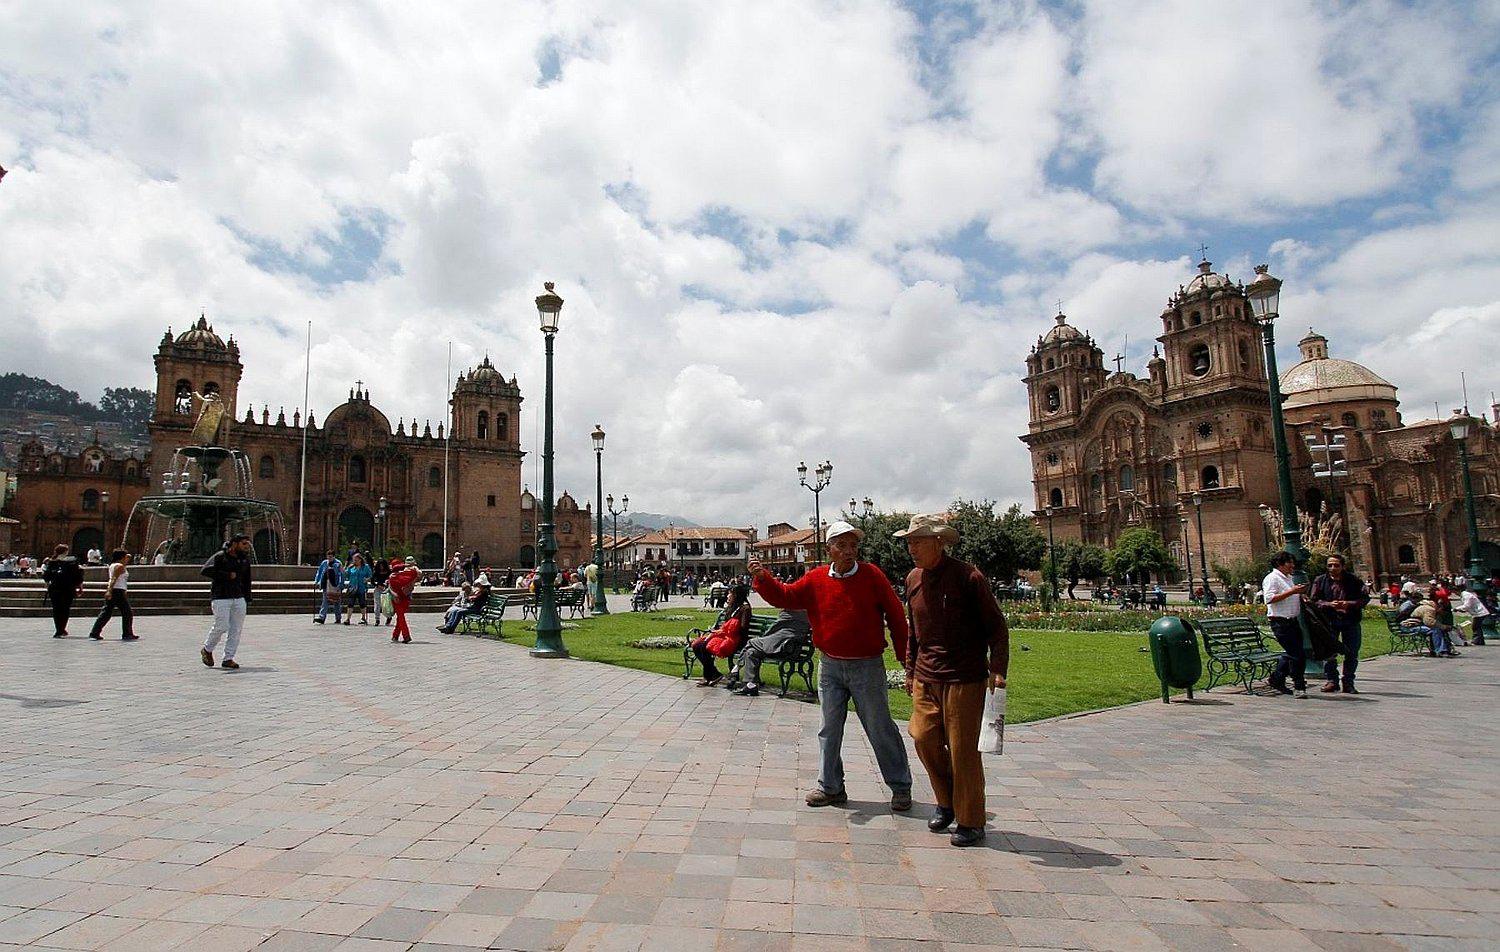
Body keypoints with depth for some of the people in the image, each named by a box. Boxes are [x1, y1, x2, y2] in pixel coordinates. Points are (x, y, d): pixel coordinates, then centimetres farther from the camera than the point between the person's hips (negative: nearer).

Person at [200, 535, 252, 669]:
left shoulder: (245, 559, 12)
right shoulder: (219, 557, -6)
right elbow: (206, 570, -21)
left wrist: (247, 599, 15)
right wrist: (227, 575, -19)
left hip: (239, 598, 6)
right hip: (221, 598, -6)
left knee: (236, 629, 1)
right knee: (221, 626, -9)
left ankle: (228, 659, 8)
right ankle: (207, 650, 19)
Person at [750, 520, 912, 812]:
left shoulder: (872, 575, -7)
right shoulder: (816, 579, 0)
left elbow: (896, 617, -4)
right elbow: (785, 596, 3)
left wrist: (905, 658, -4)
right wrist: (762, 578, -15)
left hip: (868, 667, -3)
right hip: (830, 667, 3)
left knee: (881, 729, 5)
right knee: (830, 729, 12)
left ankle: (900, 787, 20)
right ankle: (830, 788, 25)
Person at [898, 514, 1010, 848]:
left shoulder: (968, 577, -10)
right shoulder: (914, 579, 8)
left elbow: (996, 627, -6)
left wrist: (998, 670, -16)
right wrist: (910, 670, 19)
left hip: (964, 678, -6)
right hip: (925, 678, 6)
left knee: (962, 749, -1)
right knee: (923, 738, 4)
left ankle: (970, 822, 15)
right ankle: (946, 802, 28)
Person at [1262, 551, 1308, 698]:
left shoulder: (1288, 578, 20)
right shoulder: (1272, 578, -10)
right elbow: (1270, 598, -22)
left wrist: (1300, 593, 9)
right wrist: (1292, 591, -22)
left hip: (1293, 621, 10)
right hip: (1280, 622, -10)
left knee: (1290, 653, 12)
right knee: (1297, 654, -10)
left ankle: (1277, 680, 25)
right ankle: (1299, 687, -2)